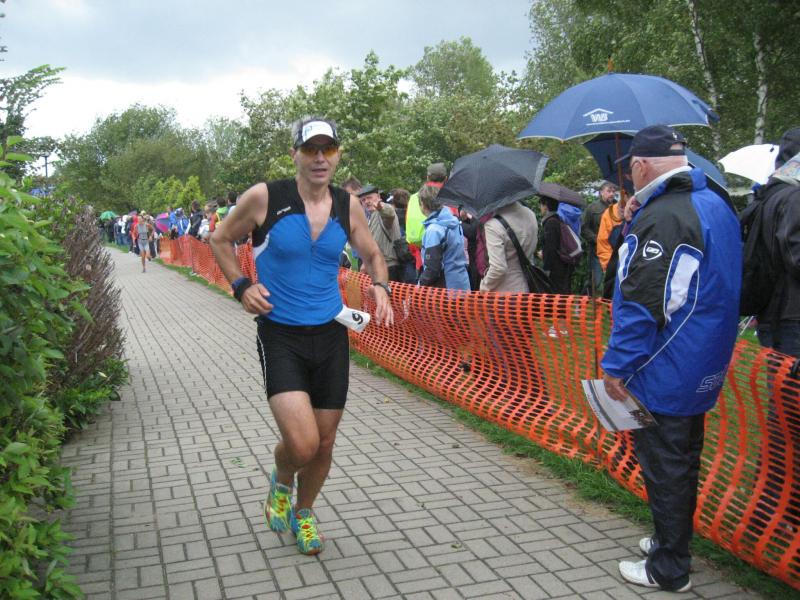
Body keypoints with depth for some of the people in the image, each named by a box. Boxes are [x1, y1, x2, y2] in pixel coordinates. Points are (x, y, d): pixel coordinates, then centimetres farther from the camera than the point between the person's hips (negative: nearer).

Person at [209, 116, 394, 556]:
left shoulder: (348, 205, 2)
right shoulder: (264, 198, -9)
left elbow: (373, 255, 17)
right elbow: (221, 239, 7)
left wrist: (380, 286, -4)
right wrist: (241, 286, -8)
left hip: (331, 334, 4)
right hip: (280, 336, -4)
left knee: (324, 442, 11)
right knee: (302, 444, -17)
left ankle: (303, 513, 41)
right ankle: (281, 484, 22)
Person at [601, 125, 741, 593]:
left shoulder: (660, 217, -22)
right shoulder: (717, 205, 9)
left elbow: (641, 302, -25)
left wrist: (618, 366, -17)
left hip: (665, 375, -9)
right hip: (705, 370, 10)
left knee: (664, 466, 3)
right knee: (684, 461, 21)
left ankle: (669, 570, 15)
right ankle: (673, 540, 37)